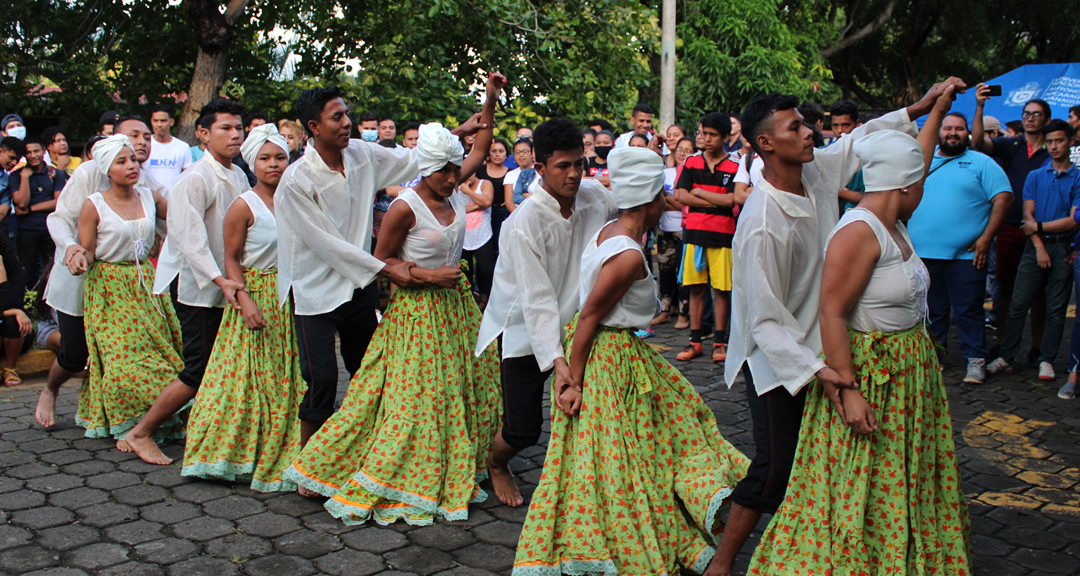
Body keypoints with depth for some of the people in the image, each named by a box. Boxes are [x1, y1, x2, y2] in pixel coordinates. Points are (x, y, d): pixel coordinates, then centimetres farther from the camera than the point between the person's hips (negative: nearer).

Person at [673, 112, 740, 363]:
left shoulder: (734, 167, 2)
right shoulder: (691, 163, 10)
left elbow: (730, 200, -10)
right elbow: (680, 195, -2)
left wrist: (699, 192, -3)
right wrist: (716, 202, -7)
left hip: (722, 234, -2)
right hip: (694, 232, 2)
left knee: (721, 289, 1)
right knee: (696, 287, 4)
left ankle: (720, 342, 10)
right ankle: (695, 341, 11)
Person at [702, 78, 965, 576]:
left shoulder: (817, 169, -5)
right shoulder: (762, 224, -29)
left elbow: (859, 140, 18)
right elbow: (765, 319, -27)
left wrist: (919, 109, 17)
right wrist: (815, 370, -33)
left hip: (816, 344, 8)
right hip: (775, 360, -8)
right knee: (775, 467, -5)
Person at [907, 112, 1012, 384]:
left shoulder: (982, 163, 4)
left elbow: (1003, 198, -2)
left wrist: (986, 237, -11)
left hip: (966, 254, -3)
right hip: (923, 252, 3)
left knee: (968, 310, -1)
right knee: (932, 310, 11)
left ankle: (975, 359, 9)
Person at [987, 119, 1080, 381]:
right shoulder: (1035, 176, 10)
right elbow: (1028, 215, 2)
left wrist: (1039, 227, -5)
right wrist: (1039, 247, -8)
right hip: (1035, 247, 1)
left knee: (1056, 309, 3)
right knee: (1018, 304, -3)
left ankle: (1047, 360, 11)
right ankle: (1006, 357, 3)